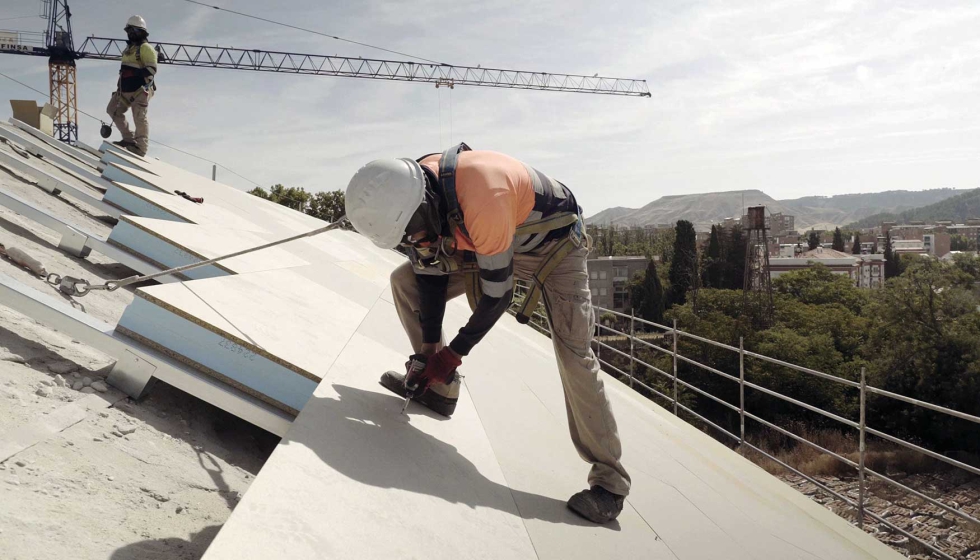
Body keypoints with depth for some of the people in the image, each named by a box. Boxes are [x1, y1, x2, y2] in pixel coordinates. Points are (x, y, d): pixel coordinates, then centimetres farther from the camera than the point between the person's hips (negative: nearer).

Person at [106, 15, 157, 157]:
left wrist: (134, 73, -26)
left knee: (139, 119, -11)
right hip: (125, 90, 10)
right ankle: (128, 139, 12)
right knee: (113, 109, 12)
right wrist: (120, 84, 27)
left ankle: (140, 148, -8)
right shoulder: (129, 48, 23)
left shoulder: (145, 48, -6)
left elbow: (151, 69, -17)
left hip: (140, 90, -10)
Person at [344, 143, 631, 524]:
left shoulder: (482, 204, -42)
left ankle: (609, 481, -5)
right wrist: (428, 349, -6)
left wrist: (454, 354, -20)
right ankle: (439, 387, 11)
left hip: (556, 243, -7)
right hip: (487, 243, 8)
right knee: (405, 281, 0)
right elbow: (431, 275, -7)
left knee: (574, 355, -17)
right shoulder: (409, 196, -18)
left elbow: (497, 293, -30)